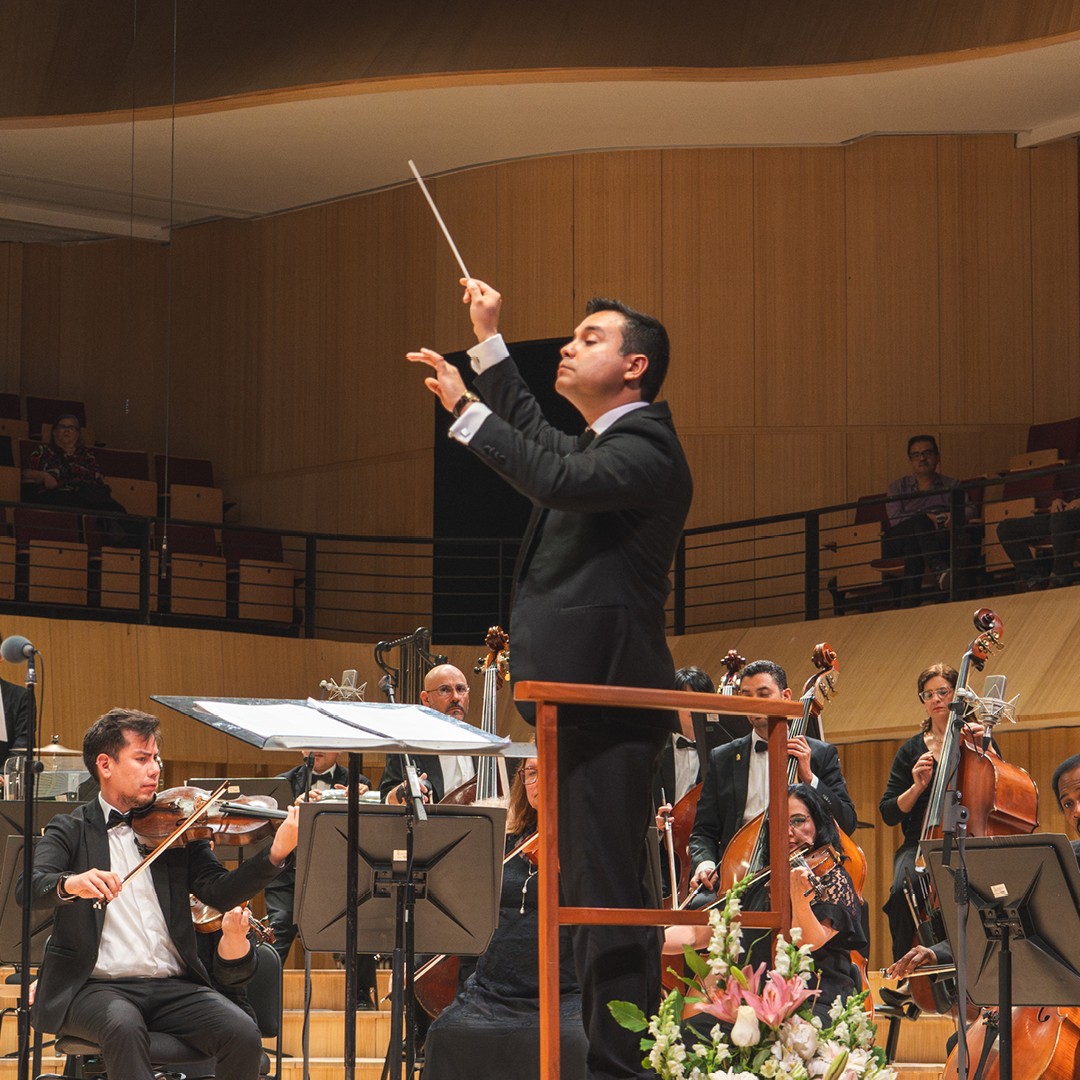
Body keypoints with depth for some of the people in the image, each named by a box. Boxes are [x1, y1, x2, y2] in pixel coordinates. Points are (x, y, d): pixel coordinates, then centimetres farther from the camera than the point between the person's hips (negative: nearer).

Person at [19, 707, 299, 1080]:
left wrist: (276, 853, -17)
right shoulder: (70, 831, 6)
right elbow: (27, 890, -11)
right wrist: (70, 884, -34)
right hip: (96, 986, -3)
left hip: (174, 986, 3)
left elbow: (218, 892, 0)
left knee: (243, 1035, -22)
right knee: (124, 1027, -37)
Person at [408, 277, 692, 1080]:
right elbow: (538, 441, 41)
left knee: (605, 893, -14)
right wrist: (490, 341, 38)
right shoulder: (602, 447, 22)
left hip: (608, 700, -11)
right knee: (603, 894, 13)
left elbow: (557, 479, -27)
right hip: (586, 702, 11)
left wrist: (465, 406, -21)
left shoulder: (645, 449, -10)